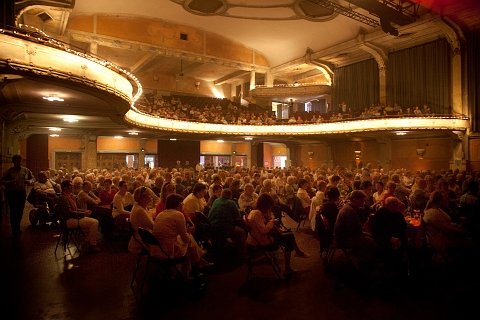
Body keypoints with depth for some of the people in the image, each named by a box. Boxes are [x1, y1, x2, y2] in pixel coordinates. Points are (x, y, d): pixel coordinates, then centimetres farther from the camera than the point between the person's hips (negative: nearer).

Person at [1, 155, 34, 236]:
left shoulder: (26, 170, 3)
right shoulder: (9, 171, -5)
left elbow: (32, 178, 13)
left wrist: (29, 181, -9)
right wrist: (10, 182, -24)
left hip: (22, 193, 3)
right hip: (11, 193, -3)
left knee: (20, 211, 8)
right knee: (13, 211, -3)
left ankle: (17, 228, 27)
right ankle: (14, 230, 10)